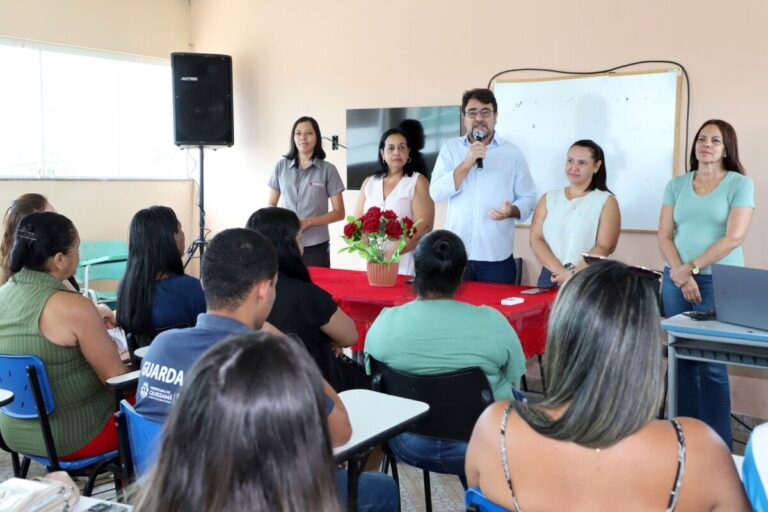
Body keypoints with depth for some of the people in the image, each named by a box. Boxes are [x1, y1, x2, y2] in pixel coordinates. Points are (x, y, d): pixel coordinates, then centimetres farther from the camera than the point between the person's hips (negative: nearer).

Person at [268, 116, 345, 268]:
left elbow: (339, 213, -1)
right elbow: (271, 205, 13)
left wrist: (308, 222, -14)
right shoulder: (281, 166, 5)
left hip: (316, 246, -2)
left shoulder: (328, 170, -2)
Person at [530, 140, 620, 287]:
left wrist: (574, 274, -16)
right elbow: (536, 239, 0)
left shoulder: (606, 201, 4)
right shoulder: (549, 198, 10)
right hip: (551, 277, 2)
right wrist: (560, 271, -13)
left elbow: (604, 247, -6)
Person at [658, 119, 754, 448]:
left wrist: (693, 267, -13)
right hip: (677, 280, 4)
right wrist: (680, 273, -9)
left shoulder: (740, 184, -1)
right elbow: (664, 235, 5)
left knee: (712, 364, -3)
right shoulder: (676, 185, 10)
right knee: (681, 359, 6)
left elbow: (734, 237, -10)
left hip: (719, 282, -3)